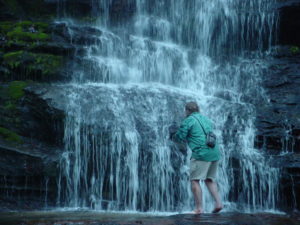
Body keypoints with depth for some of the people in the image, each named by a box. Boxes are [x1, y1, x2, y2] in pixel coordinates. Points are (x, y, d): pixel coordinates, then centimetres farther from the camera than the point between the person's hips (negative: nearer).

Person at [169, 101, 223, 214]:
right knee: (209, 179, 18)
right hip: (215, 153, 7)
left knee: (194, 180, -1)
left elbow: (179, 137, -3)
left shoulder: (188, 120, -1)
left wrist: (173, 134, 18)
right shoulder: (207, 120, 21)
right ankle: (218, 202, 7)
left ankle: (199, 208, -4)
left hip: (201, 153, -7)